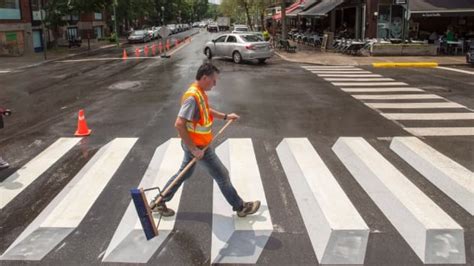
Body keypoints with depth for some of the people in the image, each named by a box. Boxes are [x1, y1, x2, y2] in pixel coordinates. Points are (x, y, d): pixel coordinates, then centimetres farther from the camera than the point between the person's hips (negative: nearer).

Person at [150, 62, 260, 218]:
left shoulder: (200, 92, 3)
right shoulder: (192, 97, -28)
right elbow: (179, 124, -32)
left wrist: (225, 116, 19)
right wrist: (194, 149, -29)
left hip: (195, 143, 10)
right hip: (198, 146, -10)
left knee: (184, 173, 22)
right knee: (222, 176, 4)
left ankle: (158, 202, 33)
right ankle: (240, 207, 21)